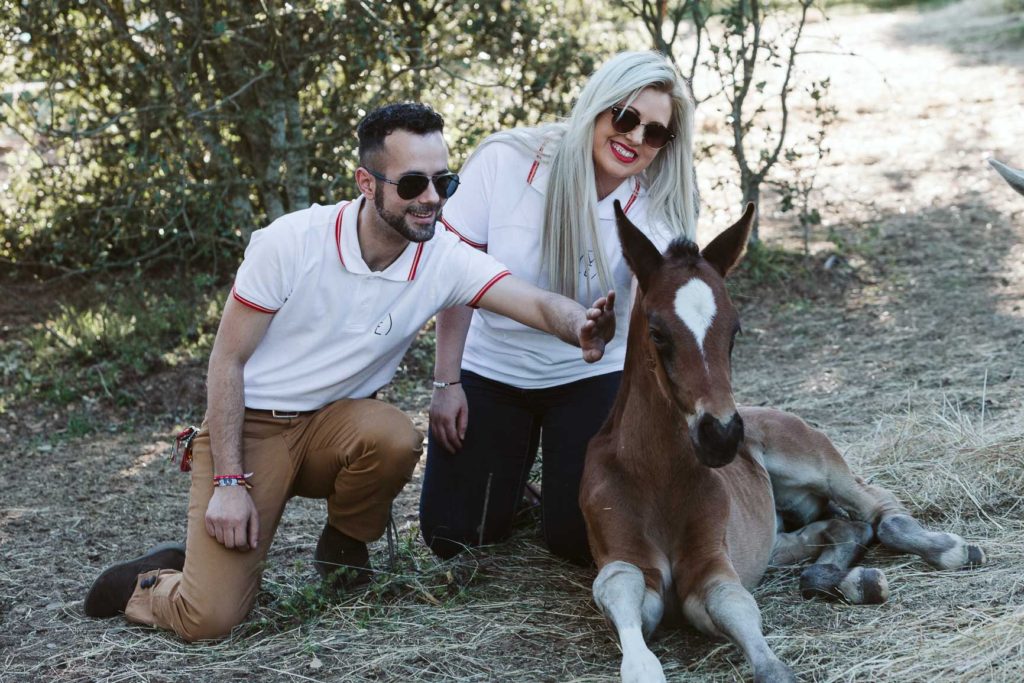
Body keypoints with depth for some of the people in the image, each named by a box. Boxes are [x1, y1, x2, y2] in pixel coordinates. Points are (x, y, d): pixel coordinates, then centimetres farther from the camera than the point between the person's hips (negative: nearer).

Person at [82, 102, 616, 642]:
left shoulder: (445, 261, -11)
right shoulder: (292, 241, -17)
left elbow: (538, 304, -24)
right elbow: (228, 360, -12)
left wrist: (581, 326, -50)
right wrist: (229, 482, -17)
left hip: (333, 425, 4)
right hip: (247, 426, -3)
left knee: (396, 438, -33)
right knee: (210, 618, -20)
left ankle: (342, 548, 0)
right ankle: (149, 583, 16)